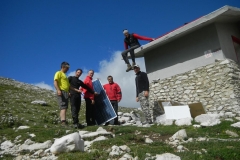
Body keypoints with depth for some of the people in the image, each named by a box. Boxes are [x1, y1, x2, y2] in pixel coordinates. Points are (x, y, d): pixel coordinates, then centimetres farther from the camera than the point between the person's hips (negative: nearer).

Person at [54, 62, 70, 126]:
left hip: (66, 92, 9)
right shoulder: (59, 73, 2)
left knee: (64, 108, 7)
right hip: (62, 92, -9)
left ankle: (62, 121, 10)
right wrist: (58, 90, -29)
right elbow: (55, 82, -13)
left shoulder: (64, 75, 29)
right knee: (63, 107, -18)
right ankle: (63, 122, -26)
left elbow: (68, 85, 29)